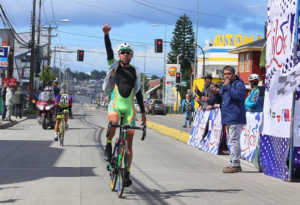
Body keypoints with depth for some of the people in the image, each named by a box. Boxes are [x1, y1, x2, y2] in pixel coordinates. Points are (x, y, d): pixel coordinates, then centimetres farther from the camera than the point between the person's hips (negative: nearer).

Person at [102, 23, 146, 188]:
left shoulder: (135, 72, 11)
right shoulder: (114, 66, 5)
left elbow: (138, 92, 14)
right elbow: (109, 51, -12)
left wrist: (143, 112, 12)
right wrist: (106, 34, -27)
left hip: (129, 107, 3)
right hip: (115, 104, -3)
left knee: (129, 140, -2)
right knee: (113, 121, -37)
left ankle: (127, 173, 2)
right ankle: (108, 146, -9)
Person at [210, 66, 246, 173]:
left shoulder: (238, 84, -6)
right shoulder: (224, 85, 22)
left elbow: (238, 95, -25)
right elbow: (219, 100, 27)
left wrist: (228, 86, -18)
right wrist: (216, 94, 6)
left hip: (235, 118, -10)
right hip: (228, 119, 10)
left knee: (234, 141, -12)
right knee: (232, 141, 13)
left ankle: (235, 164, -12)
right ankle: (235, 164, 18)